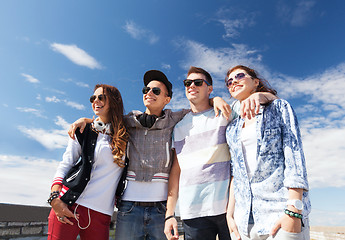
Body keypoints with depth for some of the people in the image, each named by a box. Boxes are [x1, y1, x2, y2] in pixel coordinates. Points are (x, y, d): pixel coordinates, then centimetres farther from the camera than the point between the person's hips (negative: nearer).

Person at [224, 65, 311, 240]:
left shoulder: (278, 107, 4)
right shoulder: (232, 129, 14)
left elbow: (294, 157, -6)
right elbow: (235, 173, 12)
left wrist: (293, 212, -14)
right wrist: (230, 213, 4)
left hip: (280, 212, -3)